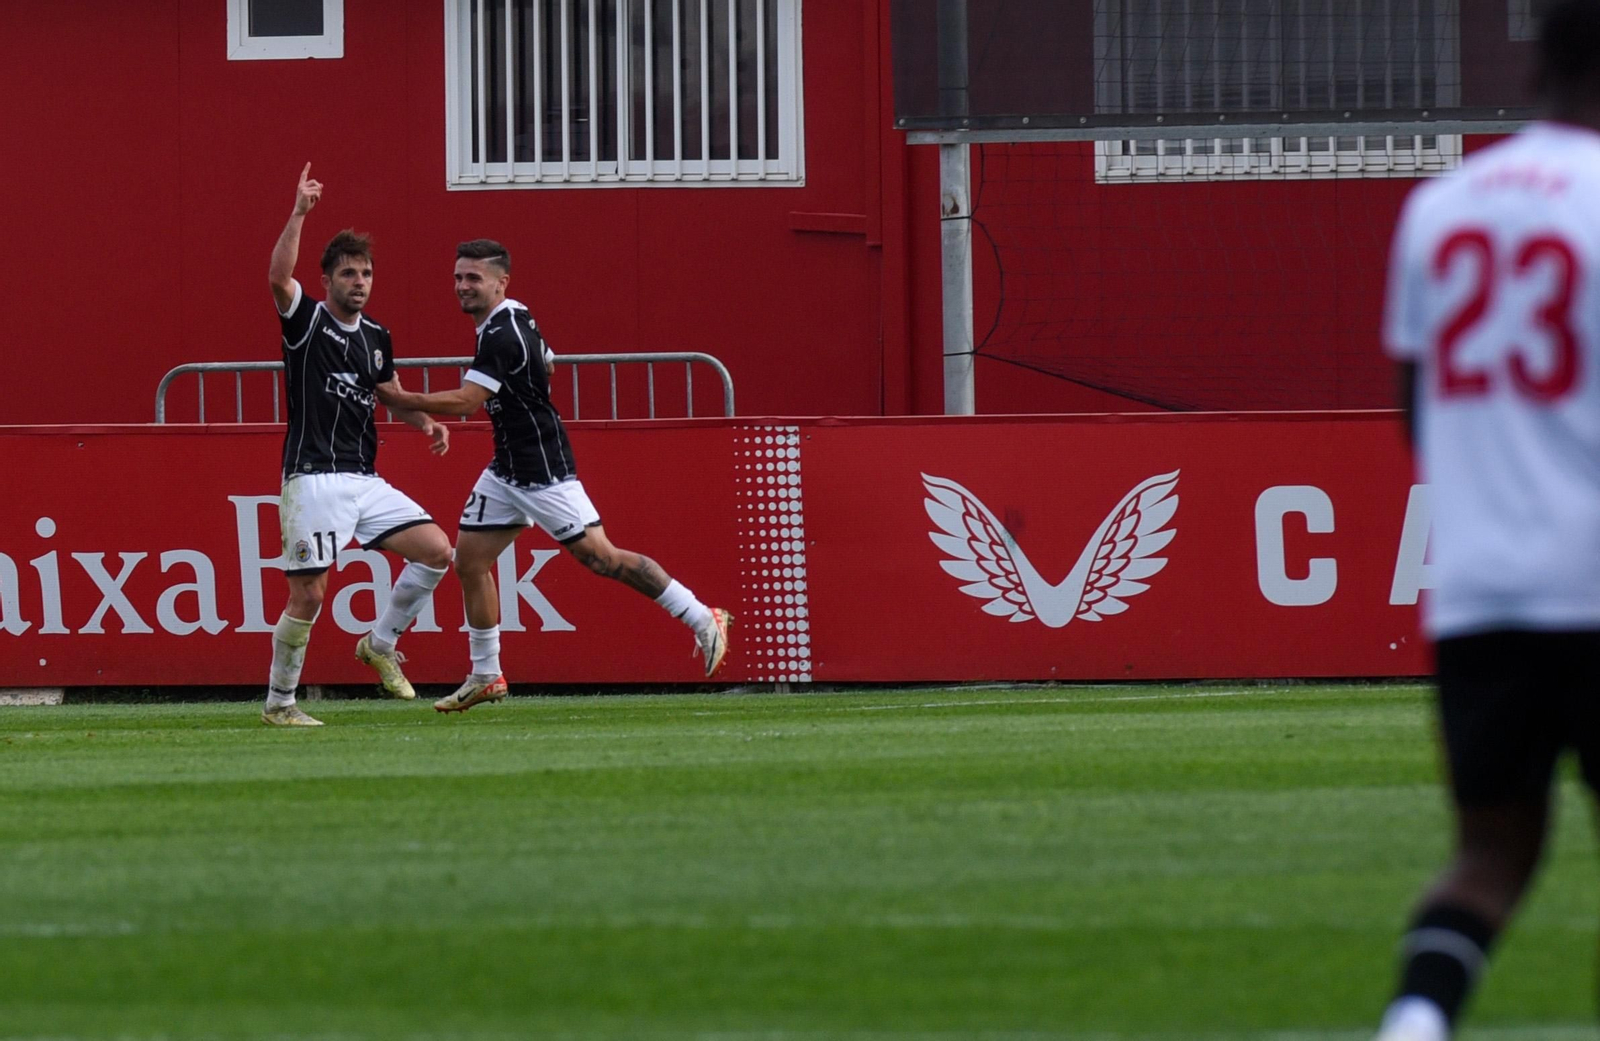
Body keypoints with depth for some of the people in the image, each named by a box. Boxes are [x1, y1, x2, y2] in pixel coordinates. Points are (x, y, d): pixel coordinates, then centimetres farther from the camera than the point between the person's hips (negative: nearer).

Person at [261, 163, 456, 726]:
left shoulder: (376, 338, 15)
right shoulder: (306, 321, -3)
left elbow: (392, 395, 29)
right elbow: (279, 278, -24)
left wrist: (427, 423, 10)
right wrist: (299, 214, -30)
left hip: (365, 481, 6)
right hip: (313, 481, -6)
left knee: (436, 550, -3)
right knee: (308, 596, -8)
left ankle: (381, 643, 14)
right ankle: (278, 703, 7)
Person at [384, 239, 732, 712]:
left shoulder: (501, 336, -21)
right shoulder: (514, 320, 10)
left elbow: (463, 402, -28)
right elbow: (544, 362, 25)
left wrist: (397, 398, -23)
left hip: (542, 472, -10)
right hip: (507, 470, 10)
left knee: (599, 556, -11)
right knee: (469, 560, 6)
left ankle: (703, 620, -3)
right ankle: (486, 677, 14)